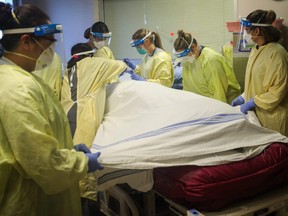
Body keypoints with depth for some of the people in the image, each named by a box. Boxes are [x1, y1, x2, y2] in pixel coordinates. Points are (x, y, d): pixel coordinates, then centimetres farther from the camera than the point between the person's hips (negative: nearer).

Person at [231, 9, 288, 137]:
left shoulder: (276, 53, -18)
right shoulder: (255, 50, 7)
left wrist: (252, 102, -17)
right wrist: (244, 97, 7)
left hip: (271, 115, -7)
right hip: (256, 112, 7)